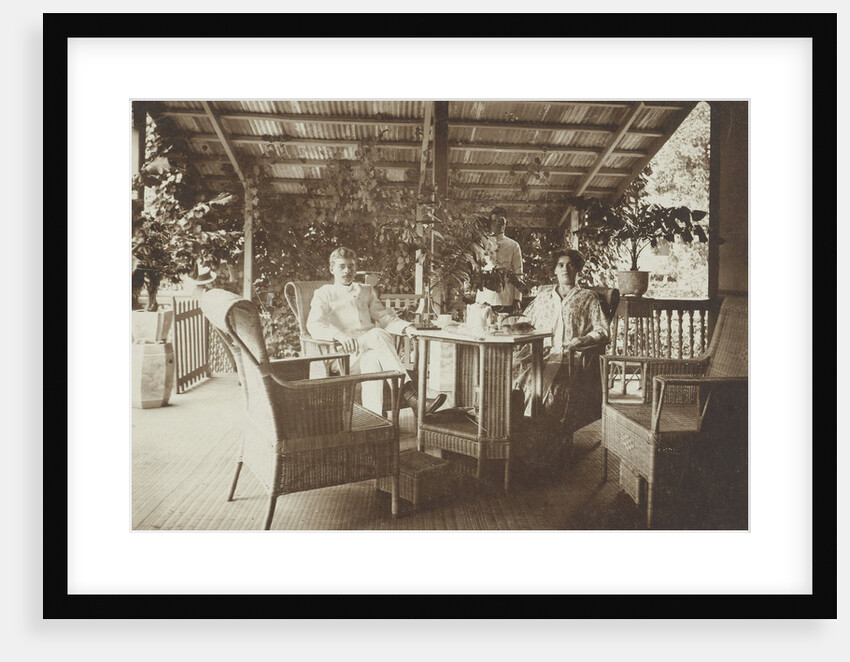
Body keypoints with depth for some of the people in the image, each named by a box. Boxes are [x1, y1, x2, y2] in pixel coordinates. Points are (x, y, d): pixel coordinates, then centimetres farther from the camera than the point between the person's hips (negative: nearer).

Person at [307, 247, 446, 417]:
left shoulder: (366, 291, 28)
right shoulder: (324, 293, 13)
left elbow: (385, 317, 20)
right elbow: (313, 325, -6)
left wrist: (406, 327, -4)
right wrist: (339, 335, -29)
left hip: (370, 349, 4)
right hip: (344, 354, -4)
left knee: (373, 359, -36)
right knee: (378, 334, -34)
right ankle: (409, 394, -43)